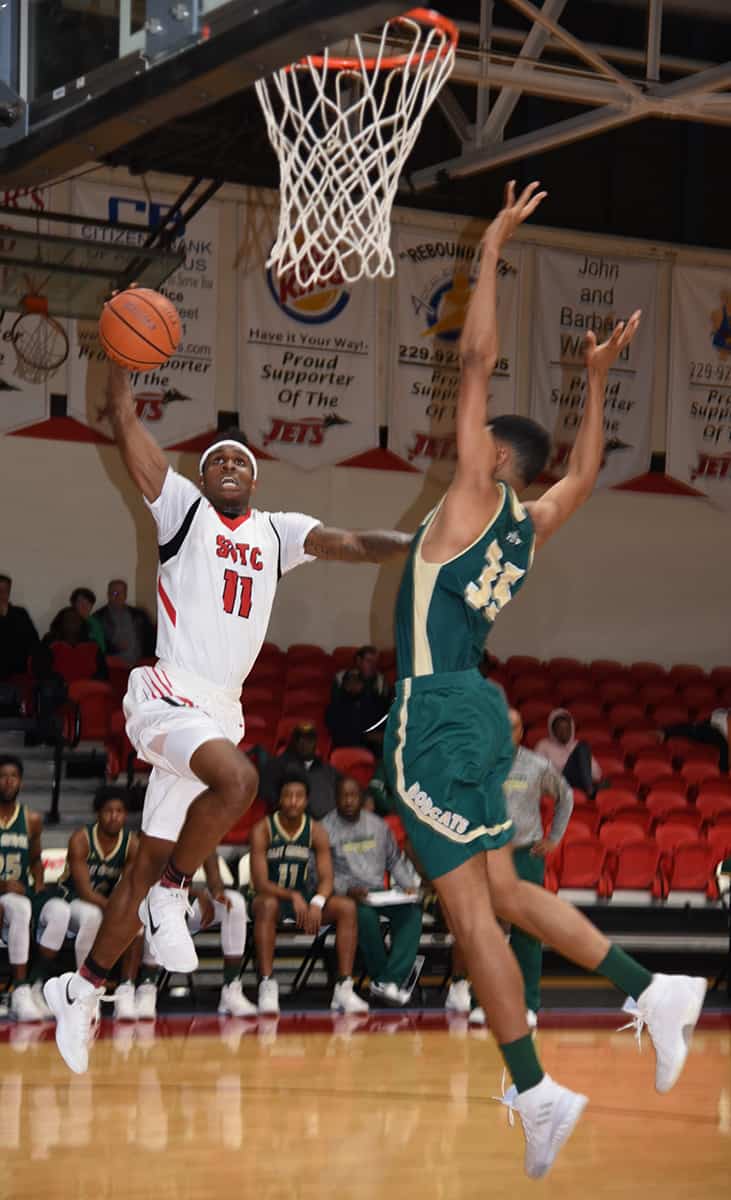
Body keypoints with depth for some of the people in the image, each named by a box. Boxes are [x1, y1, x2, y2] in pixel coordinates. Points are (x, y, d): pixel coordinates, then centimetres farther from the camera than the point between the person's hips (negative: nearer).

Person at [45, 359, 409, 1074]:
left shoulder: (276, 532, 18)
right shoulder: (184, 509, 5)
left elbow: (348, 544, 5)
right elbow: (124, 421, -3)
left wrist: (416, 545, -10)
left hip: (221, 709, 6)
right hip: (168, 692, -6)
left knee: (152, 861, 9)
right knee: (237, 779, -34)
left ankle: (81, 988, 22)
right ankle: (170, 897, -13)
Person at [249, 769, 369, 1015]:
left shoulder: (316, 831, -2)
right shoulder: (263, 830, -13)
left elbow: (326, 878, -8)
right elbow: (260, 883, -19)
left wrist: (317, 903, -31)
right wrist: (292, 897, -36)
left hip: (303, 897, 4)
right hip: (272, 895, -4)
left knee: (347, 907, -21)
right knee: (267, 905, -40)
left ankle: (344, 988, -24)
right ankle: (267, 986, -41)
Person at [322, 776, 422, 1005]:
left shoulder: (378, 825, 15)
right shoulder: (326, 828, 0)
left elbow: (395, 861, 21)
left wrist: (408, 885, 2)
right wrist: (347, 889, -21)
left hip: (379, 892, 4)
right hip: (346, 895, -4)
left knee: (412, 910, -25)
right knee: (365, 913, -38)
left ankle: (389, 981, -30)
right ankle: (380, 976, -20)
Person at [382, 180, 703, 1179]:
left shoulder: (474, 498, -8)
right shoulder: (531, 525, 11)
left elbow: (477, 362, -12)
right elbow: (586, 473, 32)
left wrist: (492, 251, -6)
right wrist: (596, 383, 31)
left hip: (435, 717, -8)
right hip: (477, 713, 8)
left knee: (470, 909, -6)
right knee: (503, 893, 15)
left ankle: (536, 1094, -6)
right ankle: (654, 990, 8)